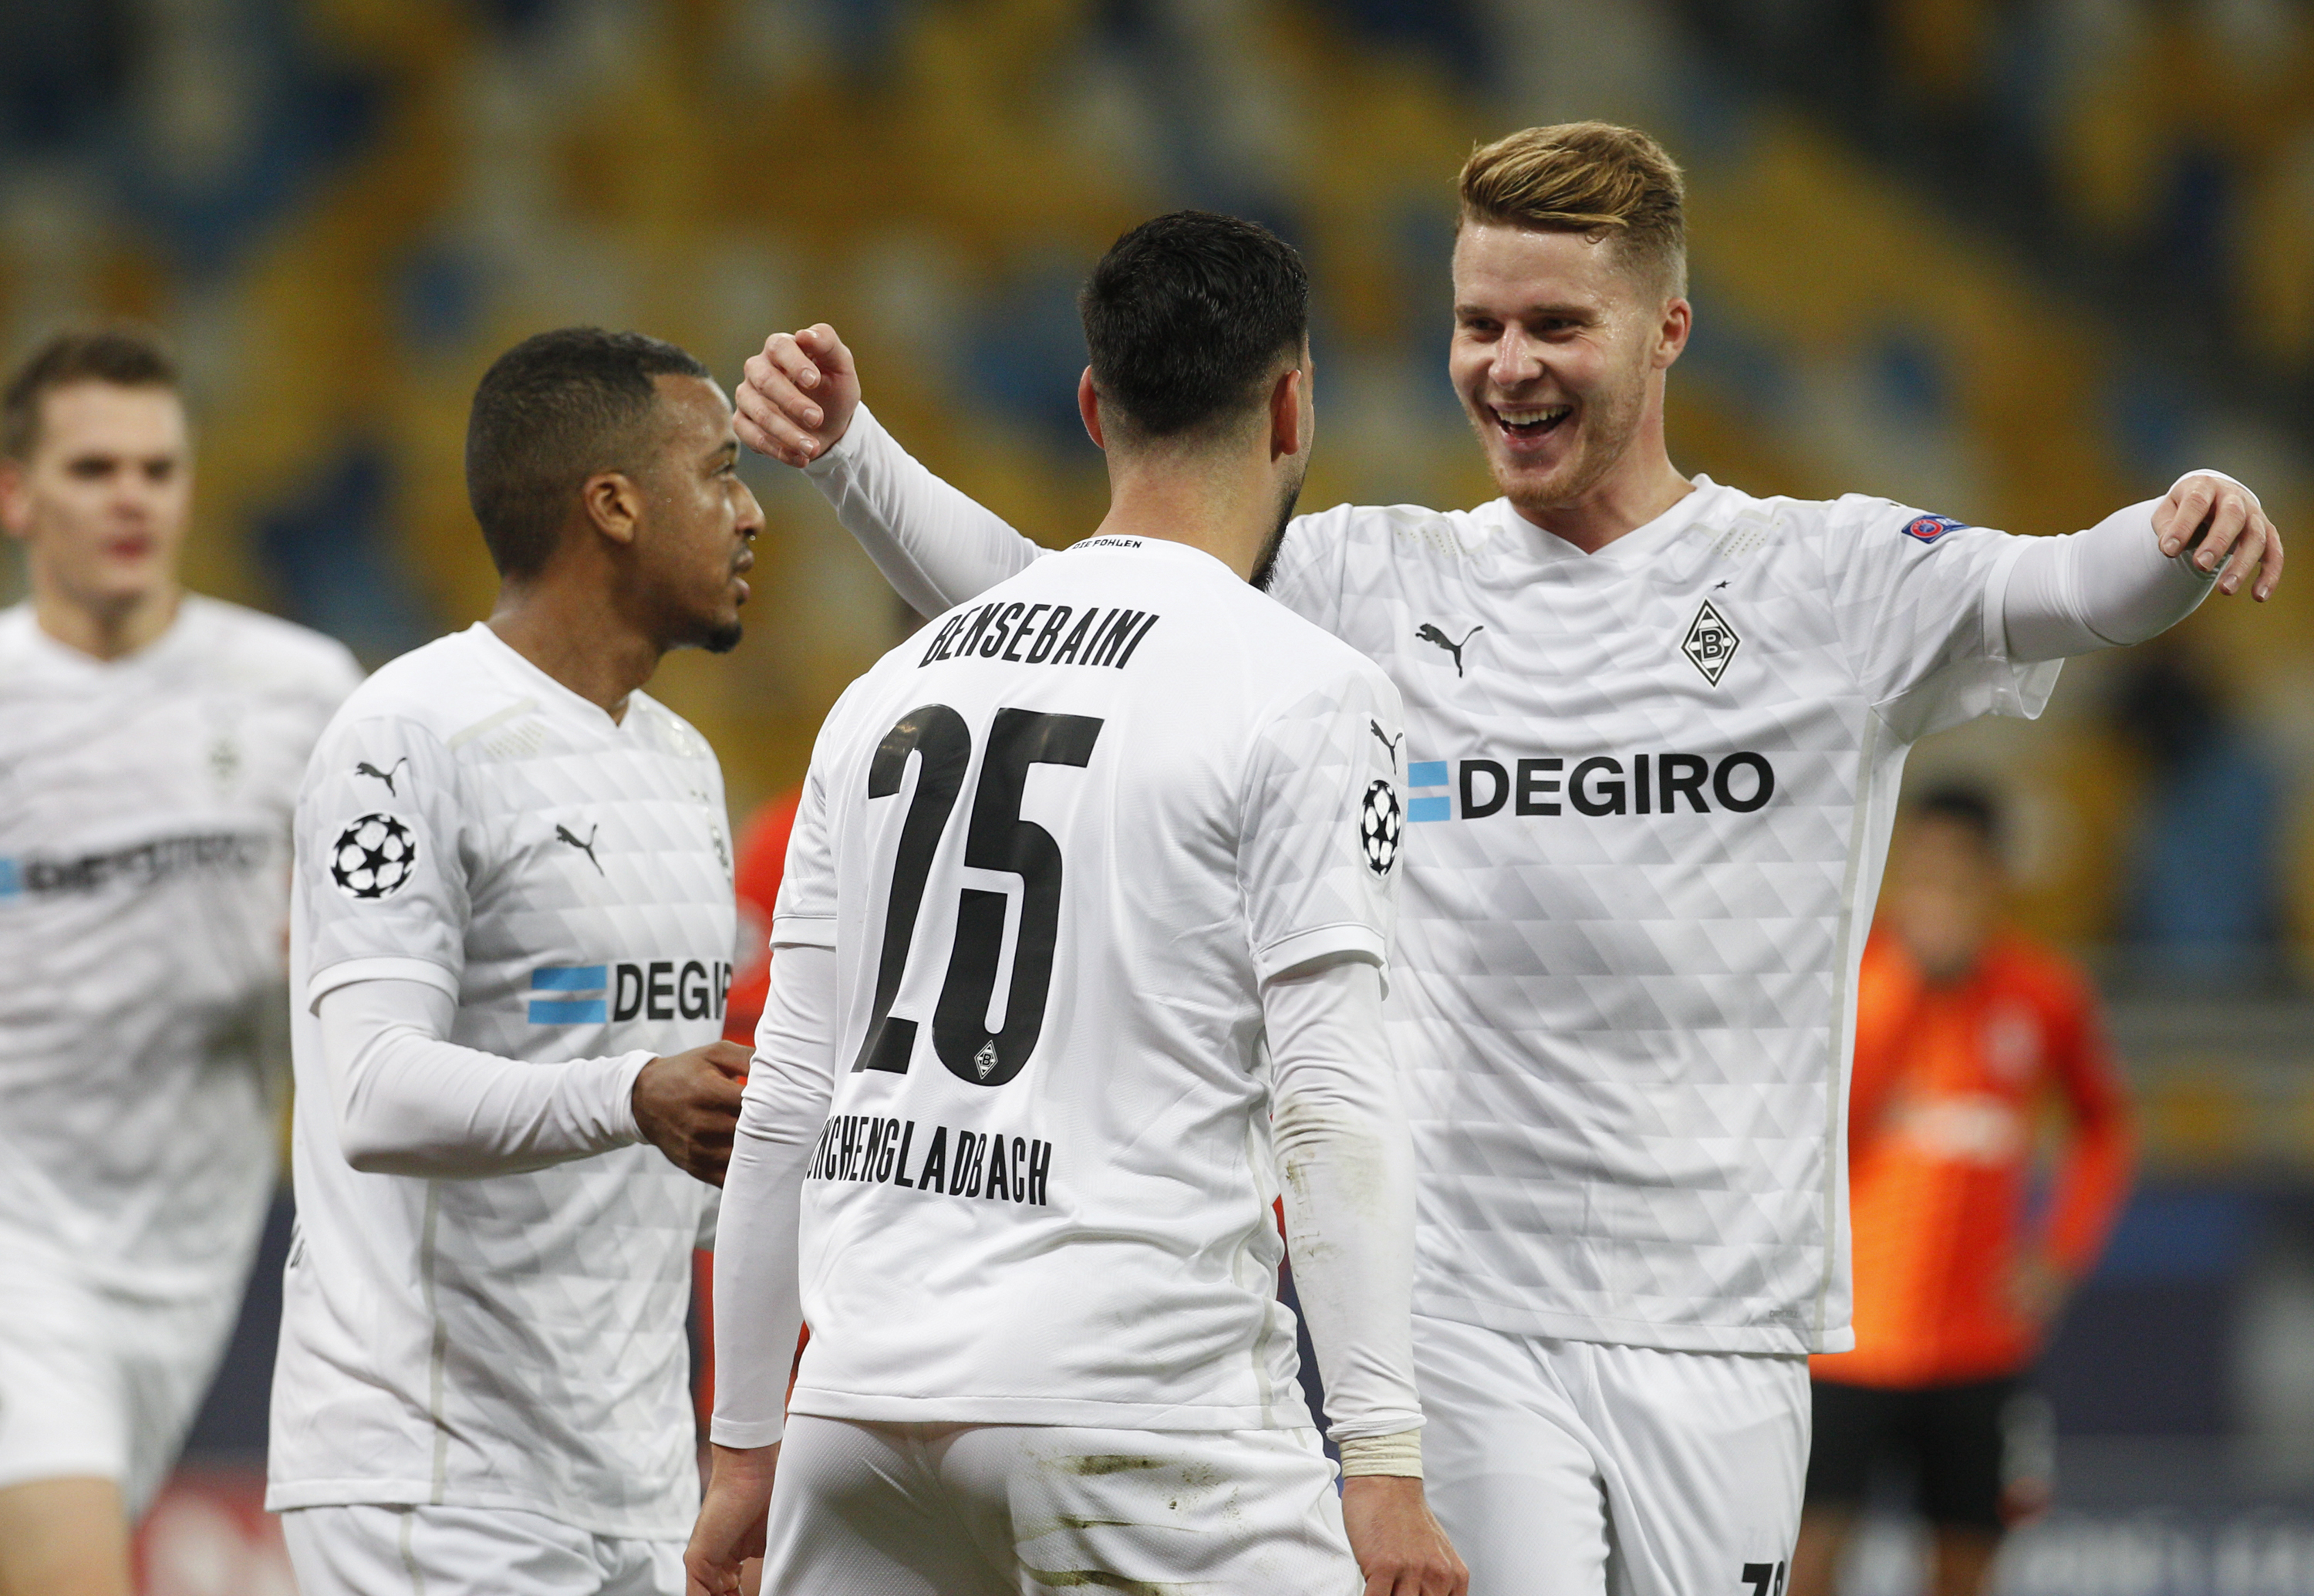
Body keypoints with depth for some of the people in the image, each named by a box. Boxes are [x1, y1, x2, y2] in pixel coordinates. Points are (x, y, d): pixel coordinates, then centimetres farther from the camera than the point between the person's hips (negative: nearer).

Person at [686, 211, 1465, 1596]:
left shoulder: (898, 686, 14)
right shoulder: (1308, 695, -4)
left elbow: (788, 1095, 14)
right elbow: (1330, 1096, -11)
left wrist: (747, 1443, 20)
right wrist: (1386, 1463, -11)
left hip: (862, 1406, 6)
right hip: (1142, 1403, -6)